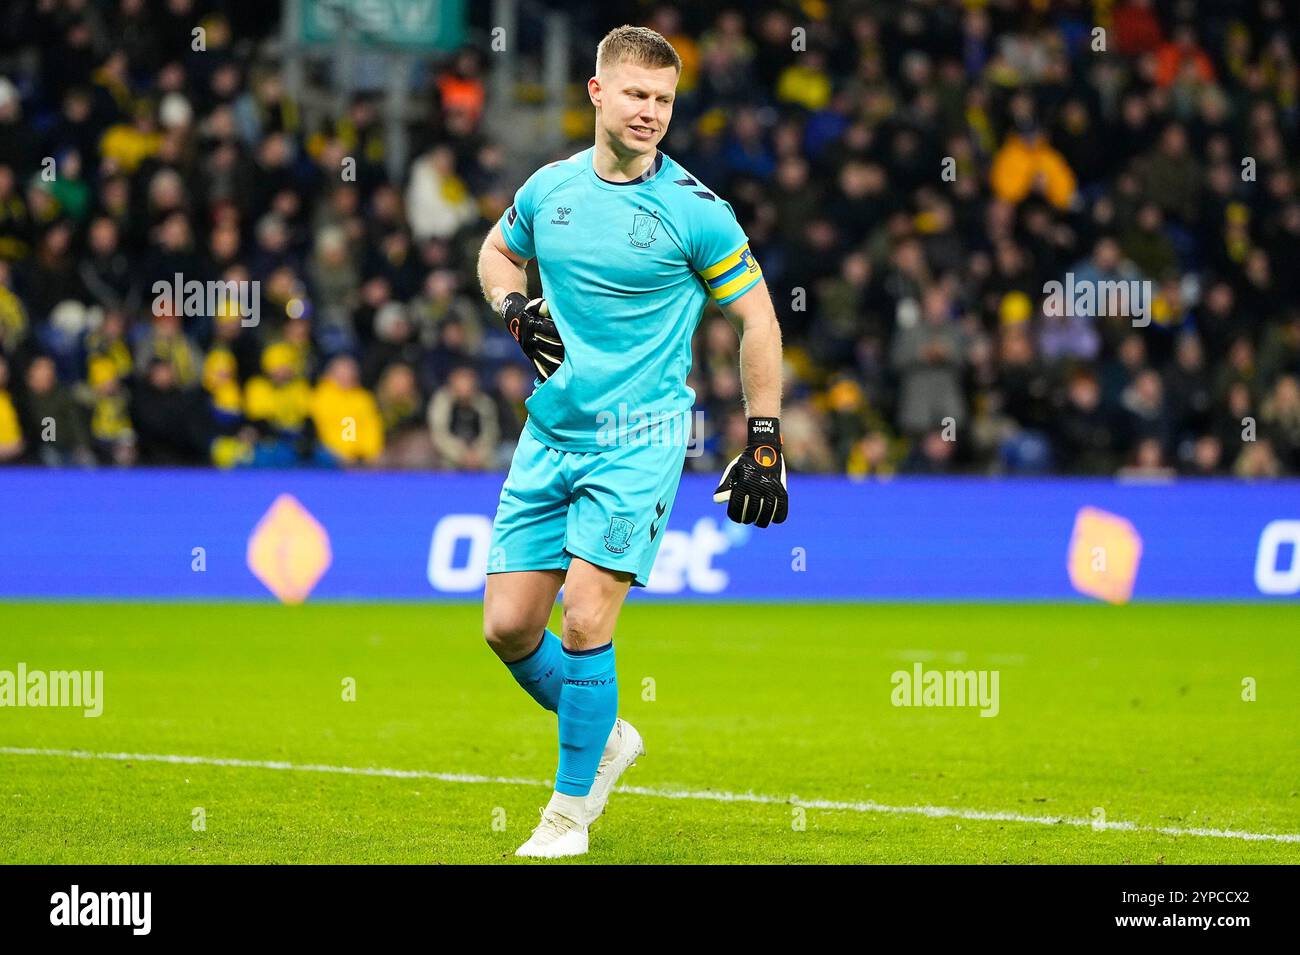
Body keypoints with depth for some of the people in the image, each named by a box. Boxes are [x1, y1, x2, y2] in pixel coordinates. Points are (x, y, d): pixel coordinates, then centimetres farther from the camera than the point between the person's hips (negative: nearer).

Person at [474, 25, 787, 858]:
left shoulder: (696, 211, -8)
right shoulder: (550, 189, 4)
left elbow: (757, 320, -1)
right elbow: (497, 252, 24)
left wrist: (765, 444, -4)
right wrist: (517, 310, 2)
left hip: (638, 443, -5)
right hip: (549, 438, 5)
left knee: (585, 619, -14)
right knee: (508, 624, 2)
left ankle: (571, 812, 0)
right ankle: (605, 737, 29)